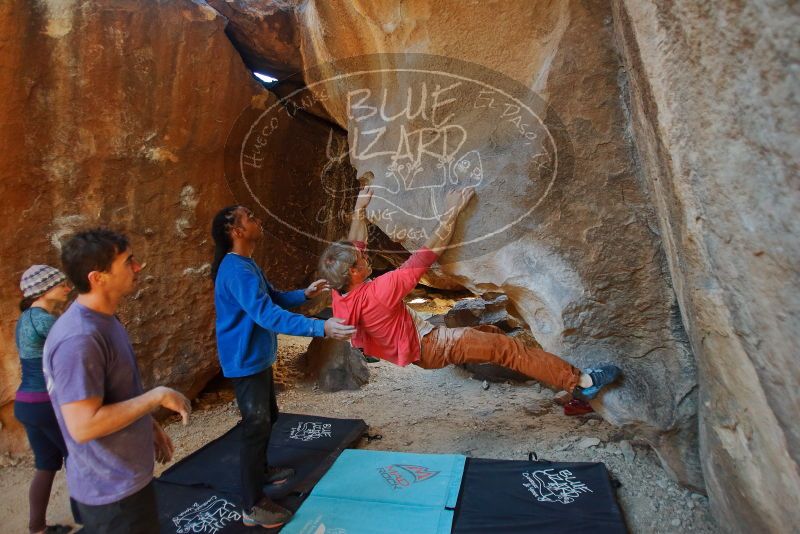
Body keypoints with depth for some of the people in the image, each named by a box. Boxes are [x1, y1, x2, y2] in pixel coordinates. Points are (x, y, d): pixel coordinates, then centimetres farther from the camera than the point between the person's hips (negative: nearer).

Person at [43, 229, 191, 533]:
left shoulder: (103, 320, 2)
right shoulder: (79, 338, -29)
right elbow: (84, 425, -31)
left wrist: (149, 424, 11)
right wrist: (158, 396, -24)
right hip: (111, 490, -9)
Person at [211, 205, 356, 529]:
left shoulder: (247, 265, 9)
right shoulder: (236, 271, -25)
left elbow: (274, 298, 17)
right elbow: (268, 315, -36)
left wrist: (305, 294, 1)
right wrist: (321, 328, -43)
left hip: (259, 358, 10)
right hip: (246, 362, -10)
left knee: (267, 417, 23)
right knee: (256, 426, -1)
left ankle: (261, 470, 45)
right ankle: (253, 506, 13)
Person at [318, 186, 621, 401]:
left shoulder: (341, 292, -7)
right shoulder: (376, 292, -32)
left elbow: (352, 248, 10)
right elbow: (425, 256, -26)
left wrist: (360, 210, 11)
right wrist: (450, 213, -18)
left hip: (421, 344, 10)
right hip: (431, 346, -10)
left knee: (488, 331, 17)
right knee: (505, 347, -9)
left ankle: (546, 369, 28)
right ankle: (579, 382, -1)